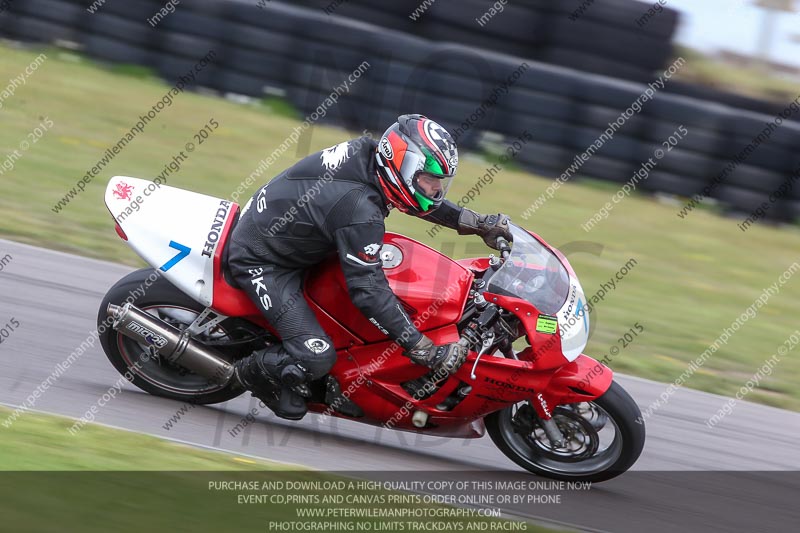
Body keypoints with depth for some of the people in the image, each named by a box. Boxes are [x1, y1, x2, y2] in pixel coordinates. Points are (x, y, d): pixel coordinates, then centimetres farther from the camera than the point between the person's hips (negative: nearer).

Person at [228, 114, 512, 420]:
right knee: (316, 357, -18)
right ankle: (253, 371, 12)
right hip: (260, 263, -10)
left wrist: (478, 223, 7)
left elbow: (417, 199, 10)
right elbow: (369, 290, -31)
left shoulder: (367, 151, -9)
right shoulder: (361, 212, -33)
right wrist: (426, 352, -29)